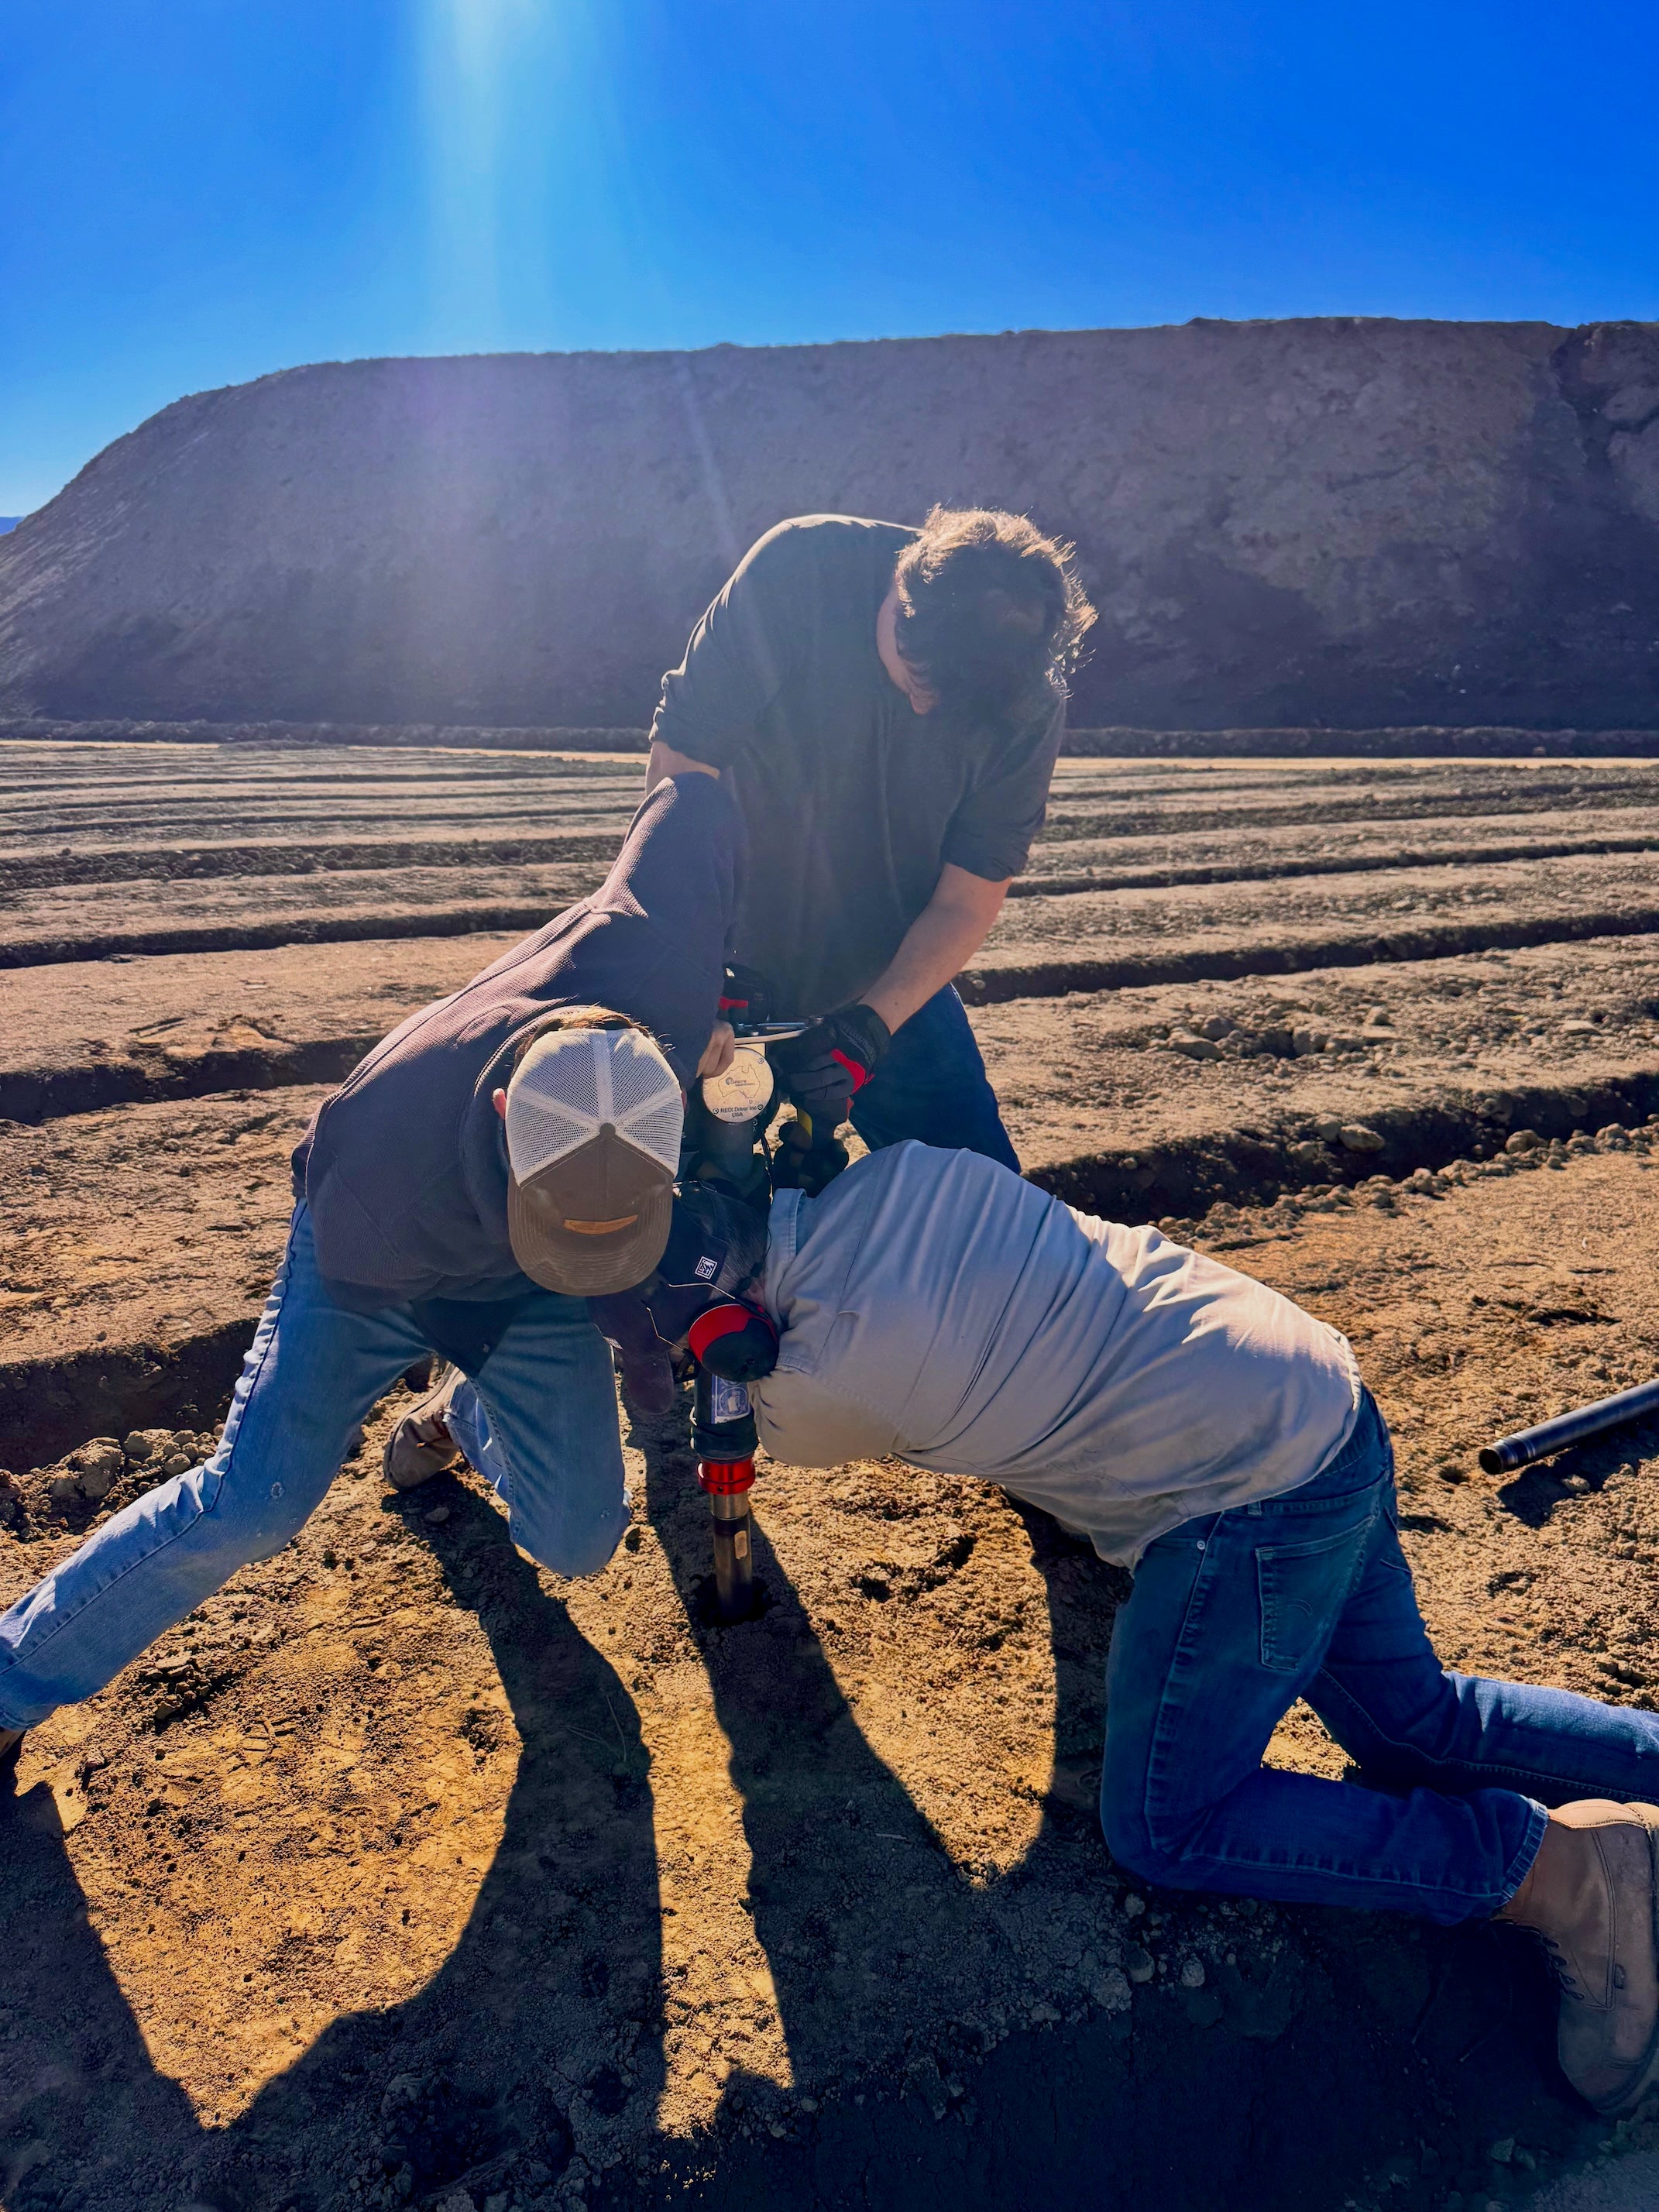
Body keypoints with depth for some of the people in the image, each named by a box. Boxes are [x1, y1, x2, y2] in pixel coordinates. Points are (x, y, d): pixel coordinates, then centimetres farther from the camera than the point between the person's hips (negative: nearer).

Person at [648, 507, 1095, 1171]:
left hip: (892, 980, 2)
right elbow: (679, 769, -21)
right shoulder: (795, 574, -22)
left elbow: (968, 903, -11)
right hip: (728, 960, -1)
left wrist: (870, 1028, -24)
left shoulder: (1030, 698, -16)